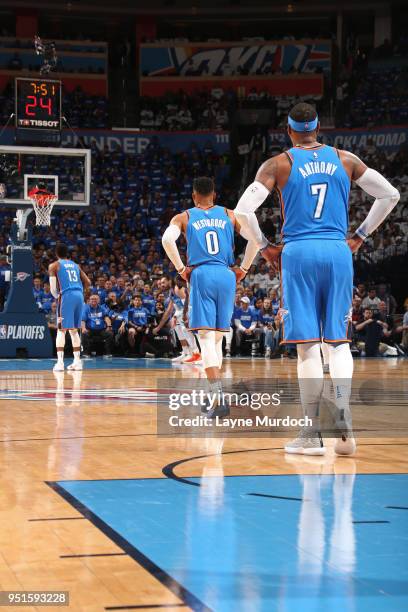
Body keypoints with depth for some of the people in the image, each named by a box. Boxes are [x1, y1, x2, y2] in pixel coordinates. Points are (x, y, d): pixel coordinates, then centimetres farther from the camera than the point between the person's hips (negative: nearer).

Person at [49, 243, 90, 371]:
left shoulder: (54, 266, 5)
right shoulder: (75, 265, 21)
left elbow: (53, 287, -4)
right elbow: (87, 283, 16)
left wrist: (56, 296, 15)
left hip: (67, 296, -5)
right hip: (79, 296, 5)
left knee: (61, 330, 0)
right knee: (74, 329, 17)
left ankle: (60, 362, -9)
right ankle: (77, 361, 17)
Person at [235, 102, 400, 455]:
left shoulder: (279, 164, 1)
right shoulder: (345, 160, 9)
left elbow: (243, 211, -9)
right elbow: (390, 195, 11)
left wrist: (264, 247, 4)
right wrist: (360, 236, 15)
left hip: (298, 254, -2)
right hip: (338, 253, 2)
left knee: (307, 344, 0)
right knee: (338, 340, 10)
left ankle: (313, 434, 3)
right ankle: (344, 429, 4)